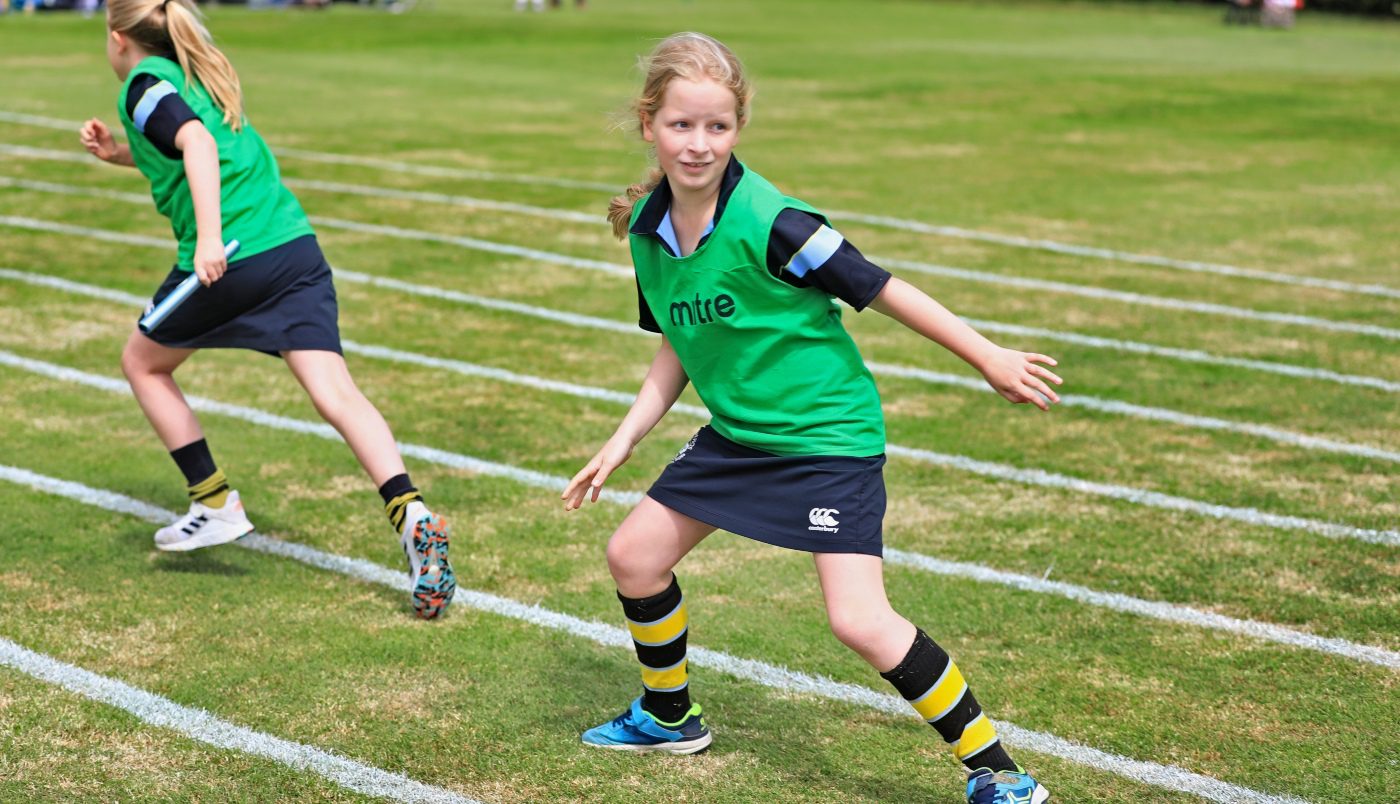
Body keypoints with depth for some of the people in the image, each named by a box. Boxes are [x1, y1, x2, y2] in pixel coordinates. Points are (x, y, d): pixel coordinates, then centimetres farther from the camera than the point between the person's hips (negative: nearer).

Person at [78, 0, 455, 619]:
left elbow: (198, 144, -20)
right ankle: (412, 517, -24)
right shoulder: (194, 77, 24)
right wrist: (121, 155, 28)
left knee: (143, 361, 20)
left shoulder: (144, 84, -1)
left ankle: (216, 506, 18)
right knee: (335, 392, -5)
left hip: (231, 260, -6)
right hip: (296, 244, 7)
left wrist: (209, 237, -29)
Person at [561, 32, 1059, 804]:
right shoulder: (647, 227, -3)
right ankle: (668, 715, 37)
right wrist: (623, 440, 6)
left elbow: (881, 290, -18)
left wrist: (989, 359, -11)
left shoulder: (768, 224, -26)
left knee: (860, 621, -18)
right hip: (738, 431, 8)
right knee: (634, 555, 11)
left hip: (828, 431, -8)